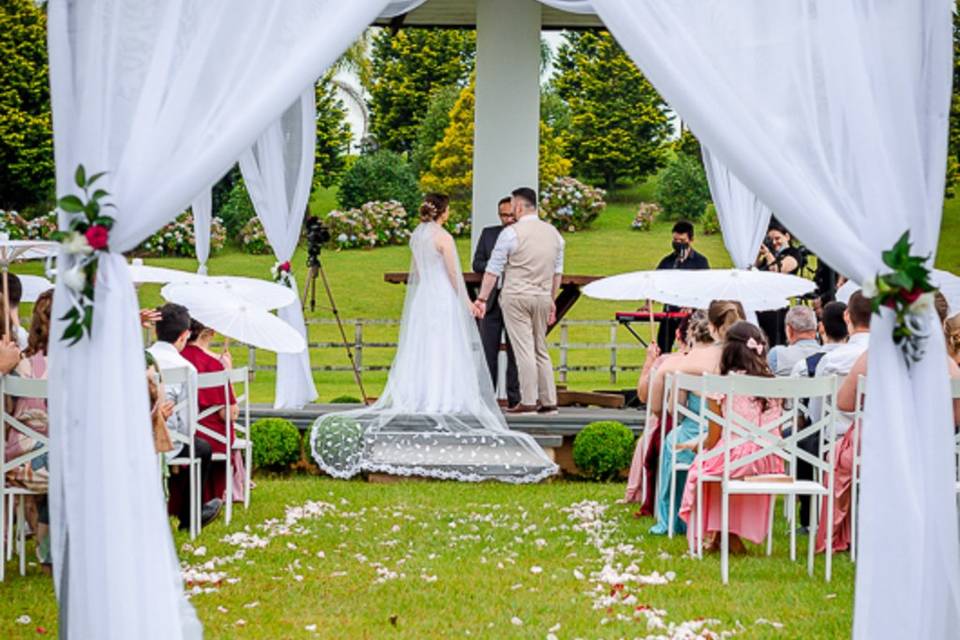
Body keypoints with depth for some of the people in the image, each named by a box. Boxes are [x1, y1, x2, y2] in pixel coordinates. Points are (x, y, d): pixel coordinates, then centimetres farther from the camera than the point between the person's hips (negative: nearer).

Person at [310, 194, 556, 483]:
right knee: (445, 351, -3)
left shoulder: (416, 235, 8)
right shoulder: (443, 237, -13)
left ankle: (418, 399, 10)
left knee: (420, 351, 10)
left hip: (422, 297, 7)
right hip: (444, 298, -7)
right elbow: (453, 274, -12)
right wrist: (467, 302, -1)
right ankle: (443, 402, -4)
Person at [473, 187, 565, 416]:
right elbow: (557, 272, 13)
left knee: (524, 349, -4)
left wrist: (482, 298, 0)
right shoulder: (553, 233, 8)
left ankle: (528, 402, -5)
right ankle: (549, 401, 11)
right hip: (543, 297, 5)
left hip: (516, 297, -5)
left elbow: (493, 270, -6)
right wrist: (552, 301, 21)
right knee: (541, 349, 13)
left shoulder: (511, 233, -9)